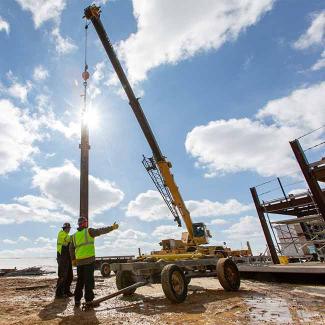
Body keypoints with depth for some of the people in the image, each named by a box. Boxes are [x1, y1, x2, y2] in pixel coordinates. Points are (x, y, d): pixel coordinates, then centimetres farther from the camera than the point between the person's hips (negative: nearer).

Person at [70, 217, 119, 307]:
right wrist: (112, 227, 1)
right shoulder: (89, 231, -6)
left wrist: (73, 259, 24)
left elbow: (71, 248, 16)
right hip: (89, 259, -6)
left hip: (79, 261, 6)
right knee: (89, 280, 1)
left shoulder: (74, 235, 12)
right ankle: (88, 300, 4)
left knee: (80, 280, 17)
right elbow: (101, 231, -7)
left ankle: (77, 301, 22)